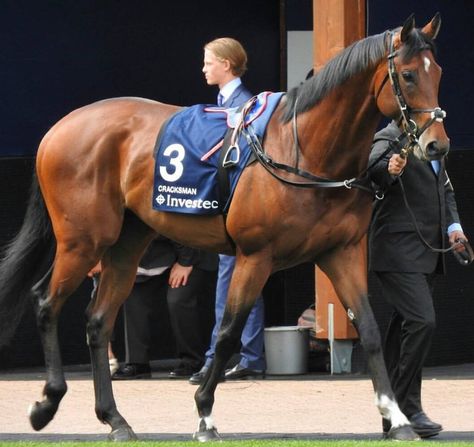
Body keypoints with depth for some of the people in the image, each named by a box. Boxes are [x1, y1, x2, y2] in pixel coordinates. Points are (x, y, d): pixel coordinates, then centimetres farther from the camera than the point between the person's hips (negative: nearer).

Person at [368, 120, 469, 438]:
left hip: (427, 252, 9)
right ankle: (407, 409, -13)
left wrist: (453, 225, 9)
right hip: (398, 250, -9)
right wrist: (388, 170, -53)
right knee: (421, 321, -19)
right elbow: (371, 168, -31)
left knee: (406, 326, 12)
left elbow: (445, 188, 25)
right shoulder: (390, 139, -10)